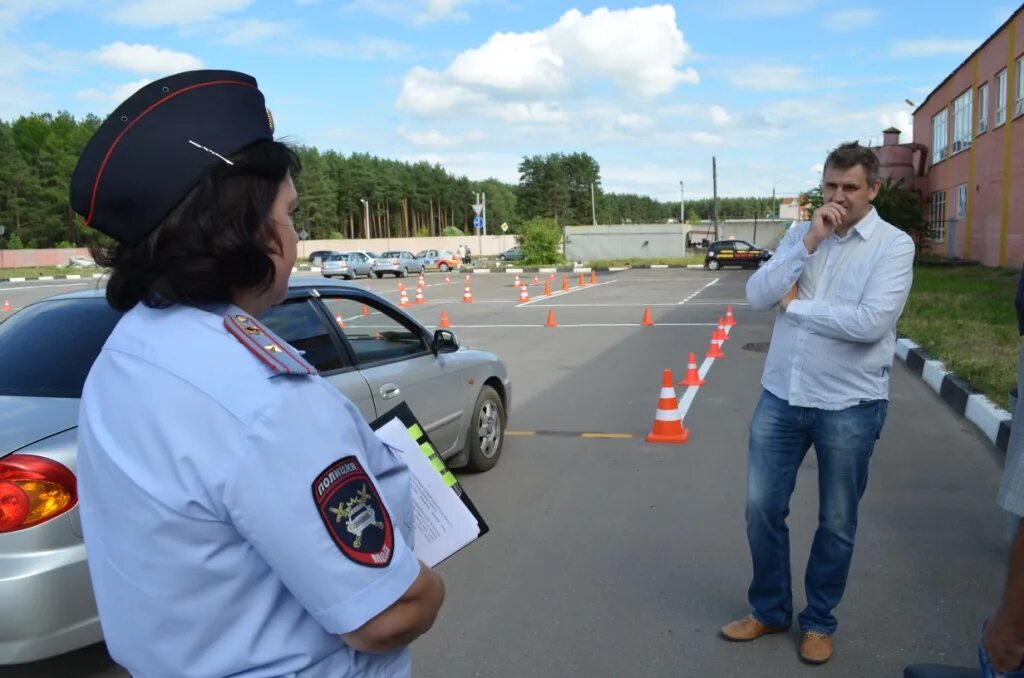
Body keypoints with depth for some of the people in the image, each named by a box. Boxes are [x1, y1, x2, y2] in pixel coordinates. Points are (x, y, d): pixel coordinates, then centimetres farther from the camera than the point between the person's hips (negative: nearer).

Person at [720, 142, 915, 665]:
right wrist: (809, 241, -14)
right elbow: (756, 296, -7)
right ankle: (769, 610, 31)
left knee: (837, 523, 12)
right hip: (781, 396, 4)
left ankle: (819, 621, 33)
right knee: (762, 509, 10)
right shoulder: (800, 234, 6)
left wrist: (795, 306, -11)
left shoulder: (893, 245, -8)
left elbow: (872, 322, -22)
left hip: (849, 405, -3)